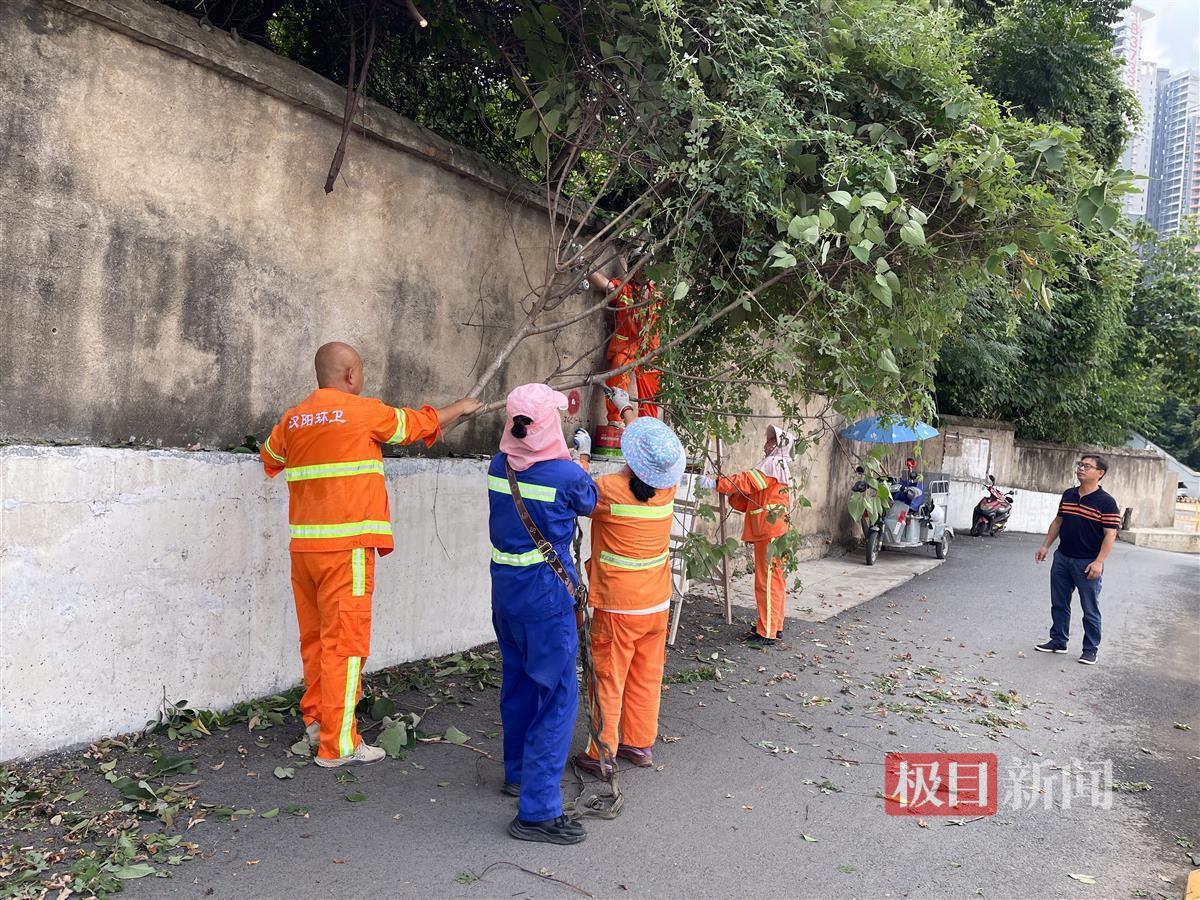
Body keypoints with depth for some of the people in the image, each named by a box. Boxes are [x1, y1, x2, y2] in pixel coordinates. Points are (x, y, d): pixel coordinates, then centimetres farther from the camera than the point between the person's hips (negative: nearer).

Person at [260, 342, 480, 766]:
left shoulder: (292, 419, 10)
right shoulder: (363, 411, -6)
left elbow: (270, 457, 29)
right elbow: (422, 423, 7)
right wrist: (461, 407, 24)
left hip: (303, 544, 7)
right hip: (345, 545, -7)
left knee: (314, 637, 17)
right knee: (344, 641, -2)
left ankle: (315, 720, 28)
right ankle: (337, 743, 3)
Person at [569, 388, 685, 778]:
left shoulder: (610, 489, -21)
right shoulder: (667, 486, -6)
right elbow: (653, 449, 14)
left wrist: (583, 454, 11)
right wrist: (627, 408, 25)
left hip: (618, 606, -5)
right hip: (657, 602, 5)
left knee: (608, 680, 5)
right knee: (647, 676, 16)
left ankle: (601, 755, 14)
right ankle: (640, 743, 28)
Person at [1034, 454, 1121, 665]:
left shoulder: (1106, 502, -12)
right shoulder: (1068, 495, 8)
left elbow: (1110, 535, -14)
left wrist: (1098, 562, -20)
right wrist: (1046, 546, 12)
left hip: (1088, 564, -6)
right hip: (1062, 558, 6)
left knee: (1090, 610, 5)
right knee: (1059, 604, 14)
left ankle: (1090, 649, 17)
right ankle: (1058, 641, 26)